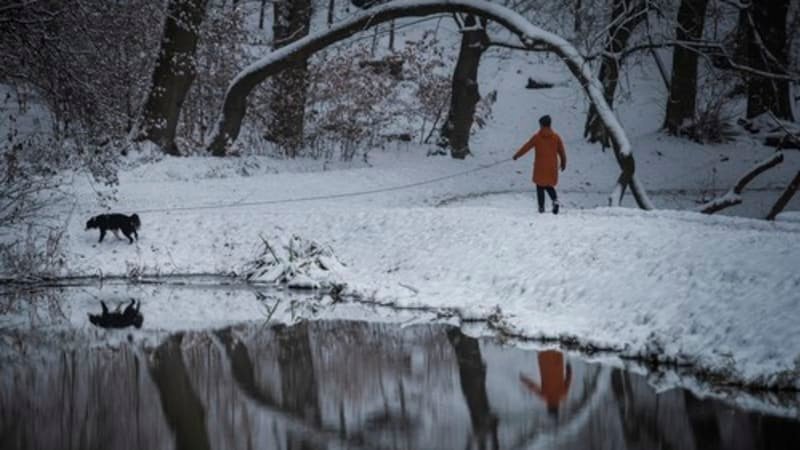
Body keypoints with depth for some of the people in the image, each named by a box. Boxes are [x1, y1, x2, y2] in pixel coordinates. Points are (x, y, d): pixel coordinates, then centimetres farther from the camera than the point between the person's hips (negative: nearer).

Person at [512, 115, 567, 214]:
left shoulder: (537, 137, -6)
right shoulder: (556, 136, 0)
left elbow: (526, 147, 1)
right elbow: (562, 151, 7)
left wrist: (516, 155, 15)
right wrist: (563, 163, 21)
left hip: (540, 167, -2)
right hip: (552, 167, 2)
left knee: (540, 187, 9)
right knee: (549, 185, 15)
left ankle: (541, 207, 4)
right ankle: (555, 200, -12)